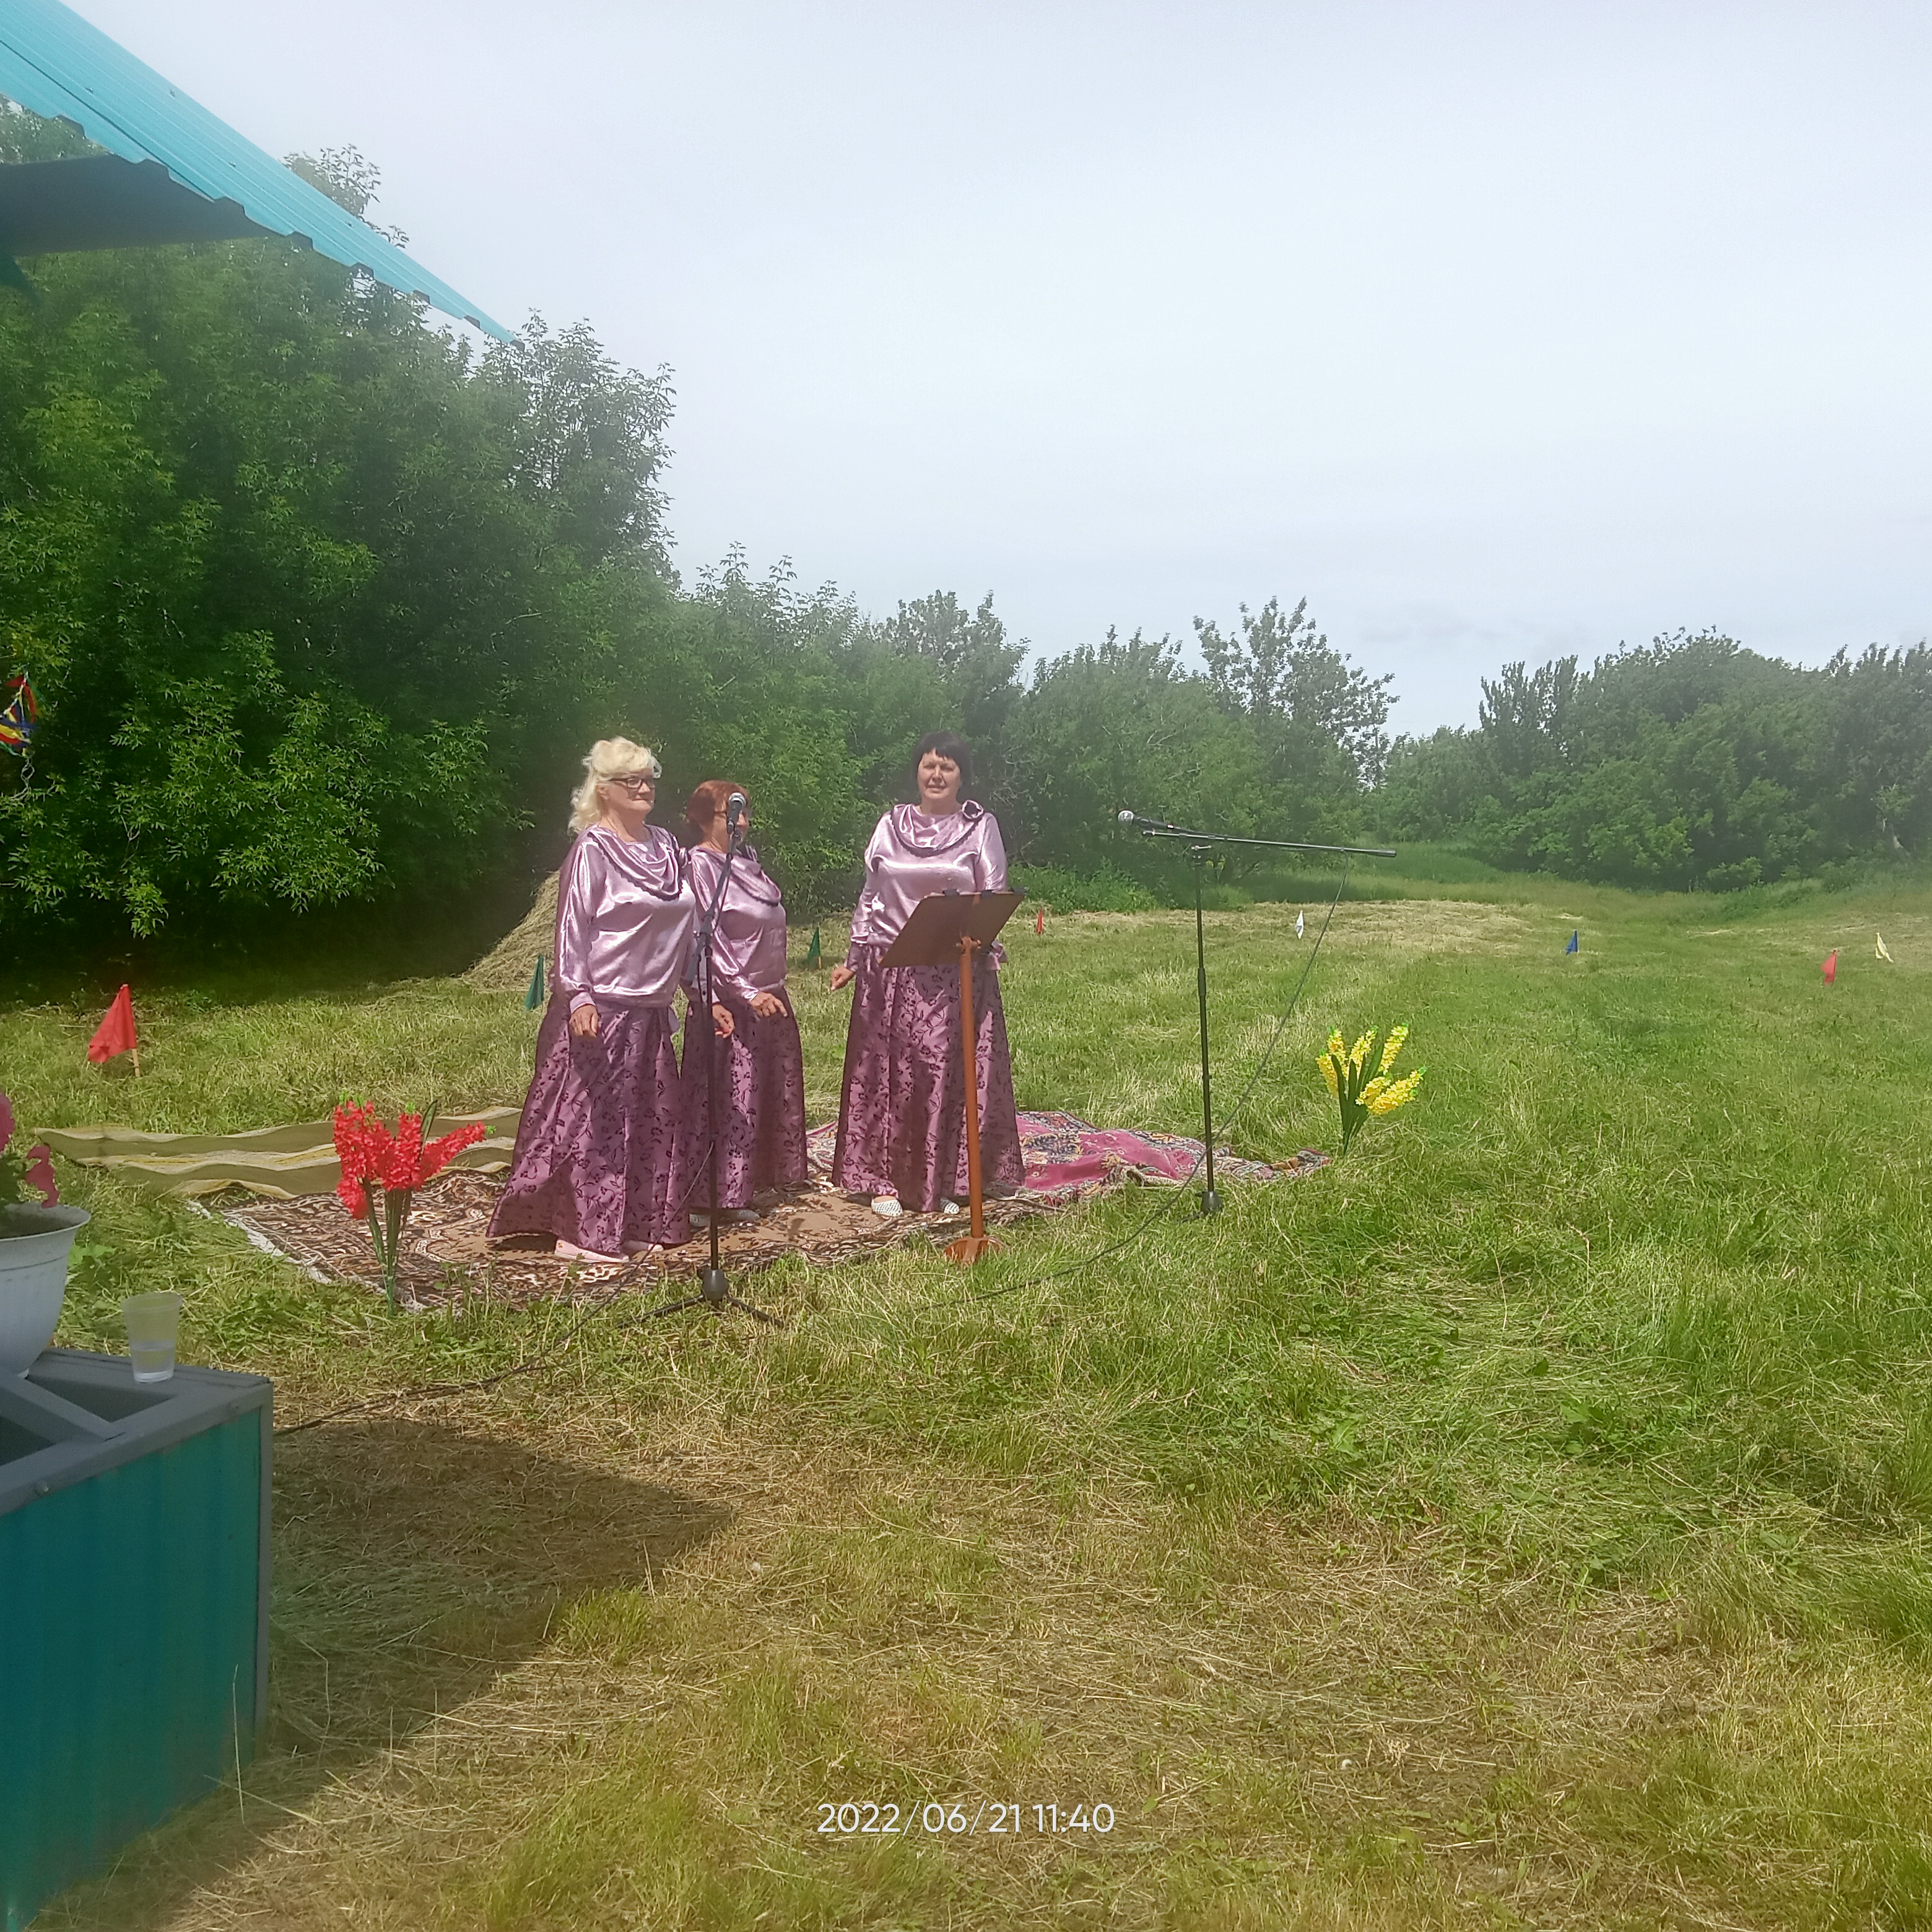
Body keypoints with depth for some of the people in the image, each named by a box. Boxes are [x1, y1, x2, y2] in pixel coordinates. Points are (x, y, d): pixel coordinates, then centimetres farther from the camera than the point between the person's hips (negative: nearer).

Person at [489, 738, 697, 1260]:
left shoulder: (665, 845, 12)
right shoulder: (592, 849, -9)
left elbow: (689, 922, 17)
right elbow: (572, 927, -12)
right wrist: (579, 997, -20)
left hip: (651, 1008, 8)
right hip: (602, 1008, -8)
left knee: (650, 1118, 11)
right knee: (593, 1117, -3)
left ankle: (636, 1225, 21)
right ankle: (581, 1233, 4)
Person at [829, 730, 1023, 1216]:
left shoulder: (981, 826, 6)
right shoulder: (892, 825, 12)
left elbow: (996, 897, 3)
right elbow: (870, 897, 15)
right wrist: (854, 958, 11)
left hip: (957, 970, -2)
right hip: (892, 970, 2)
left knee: (949, 1070, -4)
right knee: (888, 1070, 1)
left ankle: (946, 1182, 6)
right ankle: (886, 1179, 9)